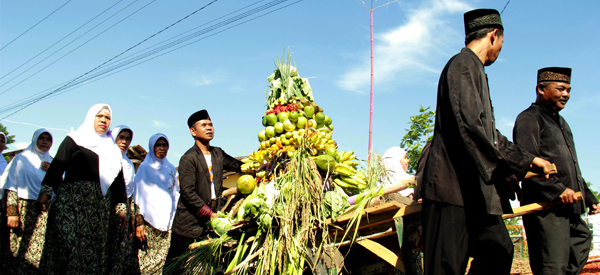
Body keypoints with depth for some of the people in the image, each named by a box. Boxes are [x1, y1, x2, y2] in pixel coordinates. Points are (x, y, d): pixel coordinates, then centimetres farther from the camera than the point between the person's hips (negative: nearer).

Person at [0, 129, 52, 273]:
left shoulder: (52, 163, 19)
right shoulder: (21, 158, 7)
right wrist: (12, 212, -13)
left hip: (46, 212, 3)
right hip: (25, 211, -3)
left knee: (41, 252, -4)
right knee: (20, 251, -8)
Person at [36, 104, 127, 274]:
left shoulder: (113, 150, 21)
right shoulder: (74, 140, 9)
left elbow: (118, 180, 19)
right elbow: (57, 166, 0)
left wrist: (121, 207, 13)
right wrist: (46, 191, -11)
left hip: (99, 206, 4)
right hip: (71, 201, -4)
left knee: (94, 248, -3)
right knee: (66, 243, -14)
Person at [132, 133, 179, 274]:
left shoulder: (171, 169, 15)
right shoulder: (145, 167, 2)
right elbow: (138, 197, -2)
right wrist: (139, 223, -11)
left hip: (166, 223, 4)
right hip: (149, 222, -4)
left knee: (161, 260, 0)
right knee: (145, 261, -8)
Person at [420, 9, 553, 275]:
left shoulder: (474, 68, 23)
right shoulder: (463, 64, -9)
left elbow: (487, 131, 28)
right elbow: (470, 124, -21)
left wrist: (525, 159, 26)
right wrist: (503, 168, -15)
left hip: (474, 187, 11)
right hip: (454, 185, -11)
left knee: (499, 252, 11)